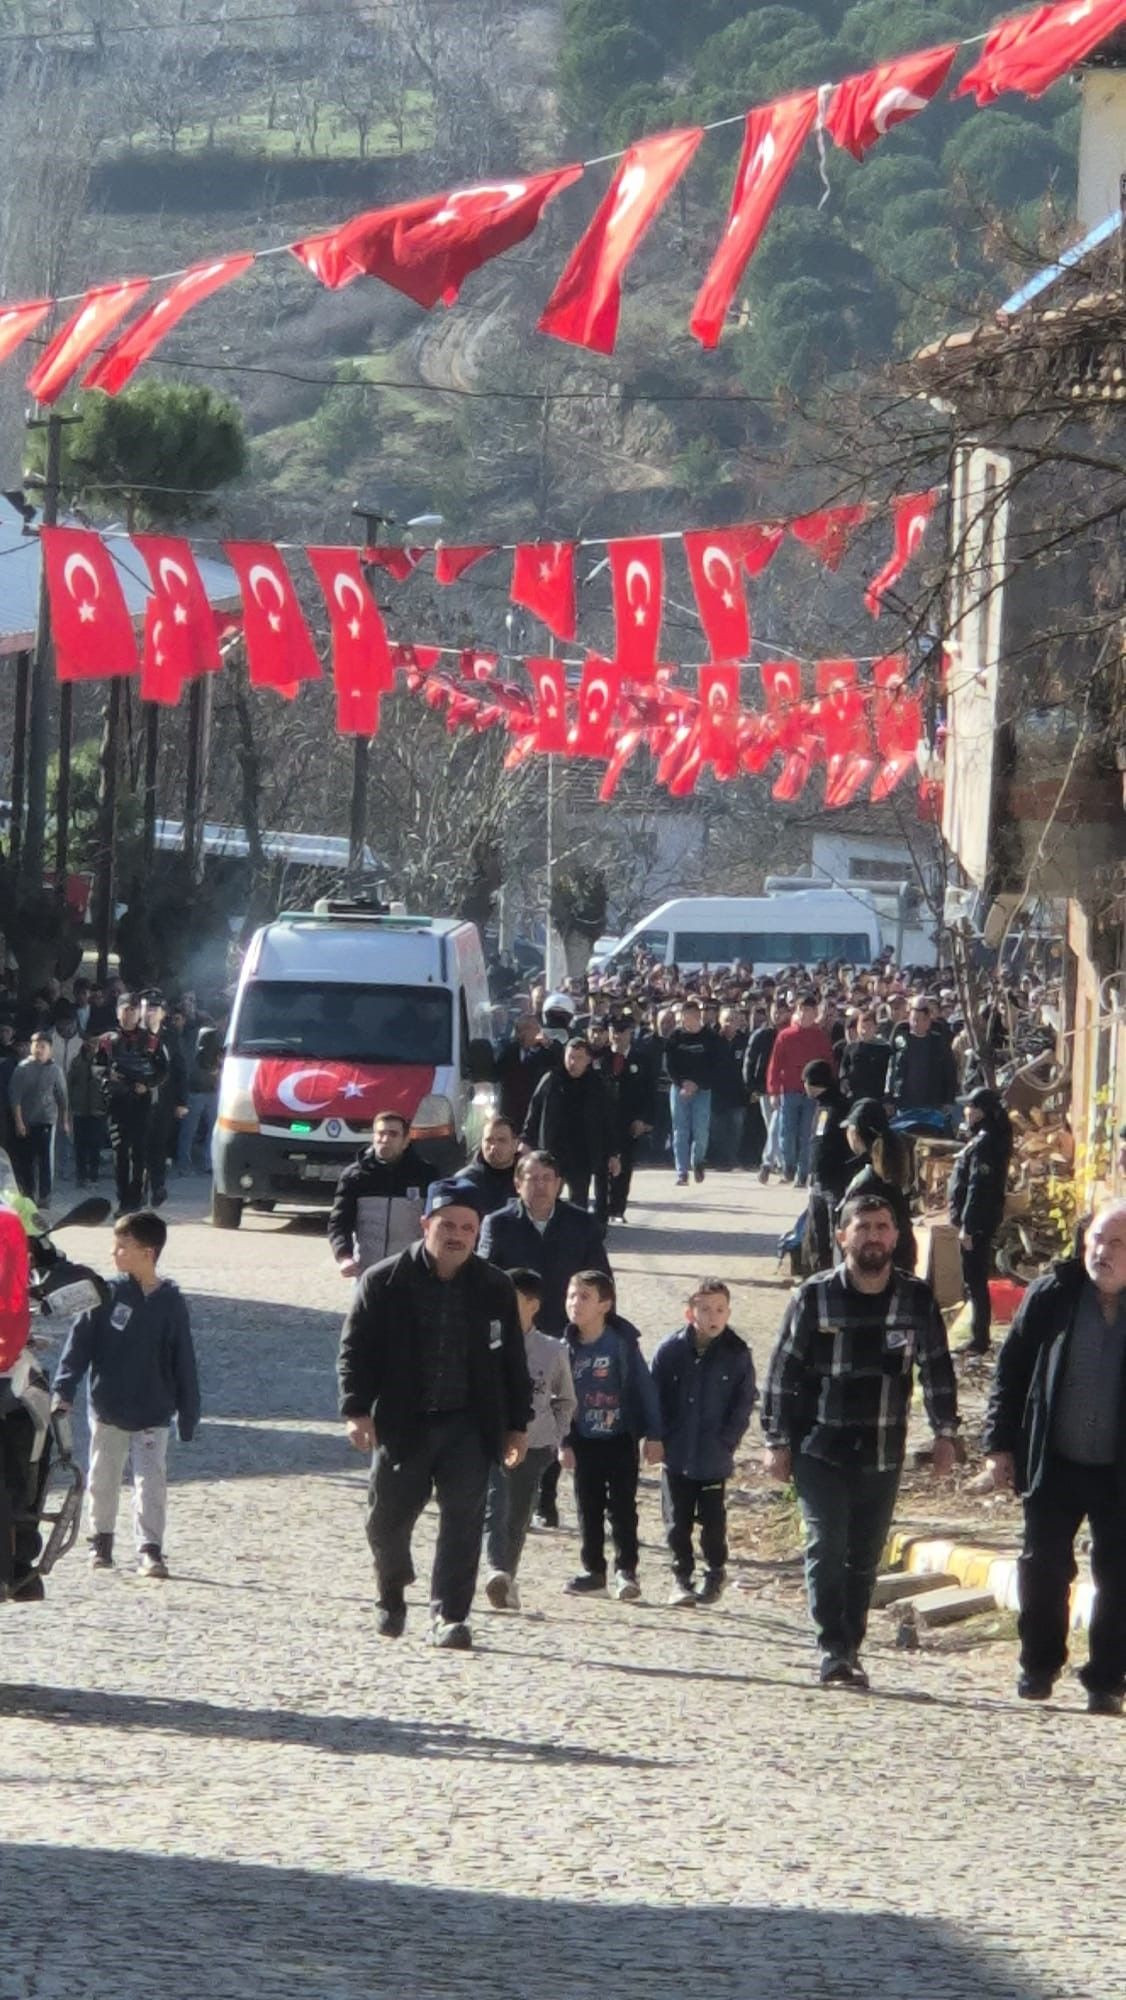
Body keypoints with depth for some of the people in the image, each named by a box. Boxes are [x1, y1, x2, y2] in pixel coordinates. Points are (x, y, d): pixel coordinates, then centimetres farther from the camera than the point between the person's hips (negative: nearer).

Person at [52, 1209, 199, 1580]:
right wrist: (64, 1389, -16)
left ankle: (150, 1549, -6)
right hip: (107, 1410, 1)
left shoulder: (171, 1302, -5)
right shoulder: (107, 1295, -5)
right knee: (103, 1480, 12)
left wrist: (188, 1417, 2)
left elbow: (184, 1364, 0)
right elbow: (79, 1342, -5)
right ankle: (101, 1541, 28)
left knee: (151, 1481, -9)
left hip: (153, 1414, -1)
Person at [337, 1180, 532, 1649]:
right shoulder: (384, 1282, -3)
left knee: (463, 1520, -9)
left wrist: (517, 1425, 8)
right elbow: (355, 1350, -3)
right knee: (387, 1519, 8)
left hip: (469, 1427, 1)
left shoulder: (495, 1288, 5)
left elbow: (512, 1361, 10)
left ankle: (449, 1616, -7)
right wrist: (357, 1410, -14)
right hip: (401, 1425, -1)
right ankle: (392, 1595, 36)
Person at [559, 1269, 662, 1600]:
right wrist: (564, 1442, 2)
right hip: (584, 1442, 4)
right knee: (588, 1508, 11)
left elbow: (644, 1387, -8)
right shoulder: (567, 1346, -1)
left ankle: (625, 1570, 7)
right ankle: (592, 1569, 20)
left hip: (621, 1439, -4)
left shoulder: (622, 1342, -11)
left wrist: (653, 1435, -9)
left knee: (622, 1507, 1)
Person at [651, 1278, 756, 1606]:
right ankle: (681, 1577, 20)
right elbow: (655, 1397, 1)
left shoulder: (737, 1354, -5)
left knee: (712, 1522, 6)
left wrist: (727, 1441, -8)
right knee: (677, 1522, 7)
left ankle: (715, 1576, 23)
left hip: (715, 1459, -1)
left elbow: (744, 1403, -1)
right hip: (676, 1457, 1)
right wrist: (661, 1438, -5)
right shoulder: (671, 1350, -4)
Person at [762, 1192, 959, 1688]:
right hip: (820, 1451, -2)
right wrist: (777, 1441, -2)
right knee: (826, 1547, -11)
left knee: (865, 1556, 6)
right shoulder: (815, 1297, -4)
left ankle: (851, 1651, 14)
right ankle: (833, 1651, -11)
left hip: (882, 1456, 2)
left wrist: (945, 1432, 5)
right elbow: (783, 1369, 0)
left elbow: (937, 1367, 12)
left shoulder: (917, 1299, 2)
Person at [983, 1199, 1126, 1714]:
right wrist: (1001, 1443, 0)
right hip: (1055, 1464, 1)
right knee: (1043, 1568, 6)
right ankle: (1039, 1666, 23)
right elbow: (1011, 1371, 4)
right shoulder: (1050, 1297, -2)